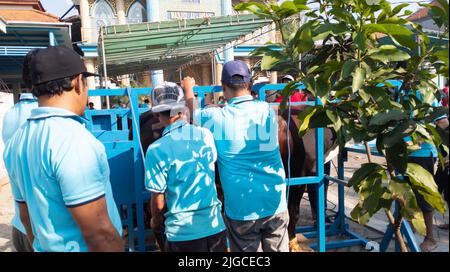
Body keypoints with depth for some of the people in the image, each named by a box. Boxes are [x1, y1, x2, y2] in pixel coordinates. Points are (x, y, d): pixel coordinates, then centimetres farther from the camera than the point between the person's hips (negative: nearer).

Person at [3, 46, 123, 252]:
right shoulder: (73, 139, -26)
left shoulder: (17, 141, 2)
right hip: (77, 247, -8)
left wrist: (42, 247, 21)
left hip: (45, 247, 8)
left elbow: (26, 215, 11)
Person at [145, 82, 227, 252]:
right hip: (215, 226, 3)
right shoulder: (206, 135, -5)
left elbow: (158, 201, -11)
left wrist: (156, 222, 10)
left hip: (182, 232, -3)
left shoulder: (157, 149, -15)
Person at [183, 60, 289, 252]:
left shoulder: (217, 118, -10)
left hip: (240, 209, -2)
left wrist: (188, 88, 28)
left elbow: (192, 112, 9)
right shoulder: (268, 111, -3)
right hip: (276, 205, 3)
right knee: (278, 249, 17)